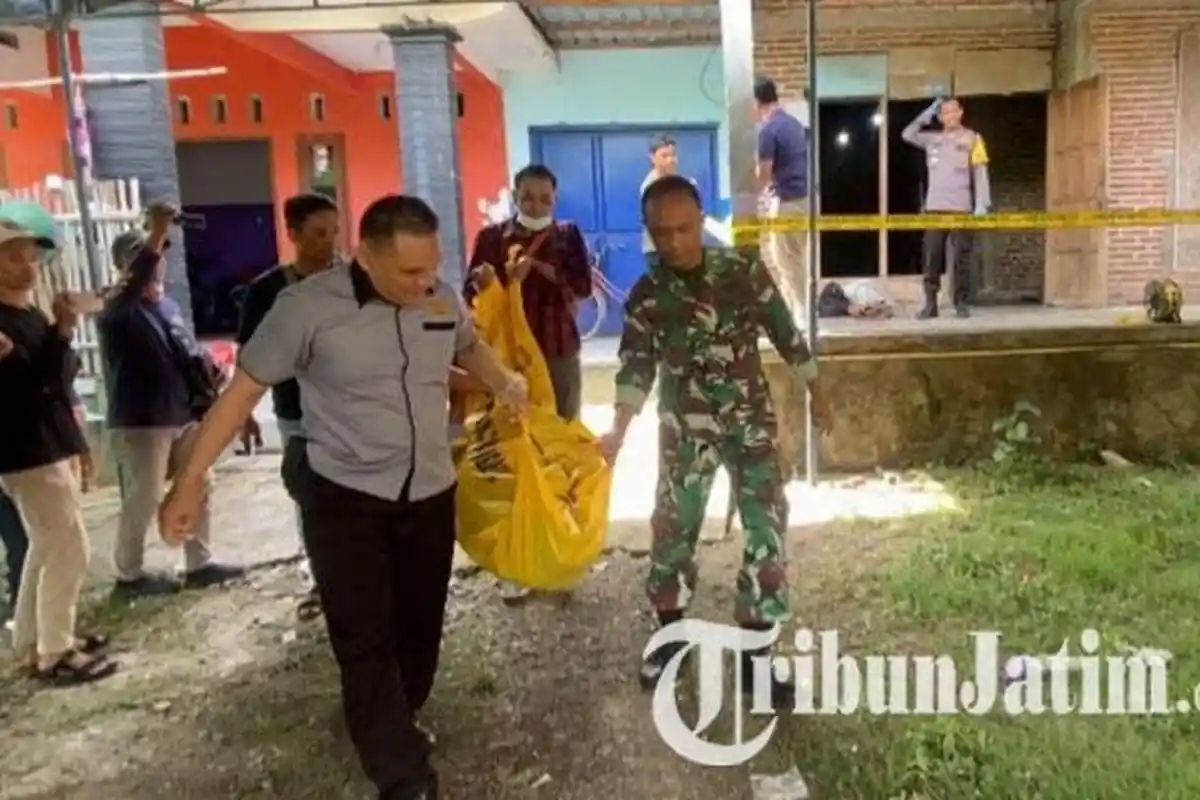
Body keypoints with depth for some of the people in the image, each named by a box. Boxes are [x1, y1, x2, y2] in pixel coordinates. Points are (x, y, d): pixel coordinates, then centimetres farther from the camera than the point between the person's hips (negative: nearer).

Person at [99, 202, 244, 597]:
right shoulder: (118, 308, -11)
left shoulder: (168, 304, 14)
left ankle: (200, 563, 22)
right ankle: (129, 573, 16)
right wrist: (157, 233, -44)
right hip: (141, 422, -8)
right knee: (142, 499, -1)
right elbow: (135, 282, -33)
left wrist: (207, 369, 6)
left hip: (184, 415, 8)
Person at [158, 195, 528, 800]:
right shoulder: (308, 306, -17)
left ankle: (390, 728, 39)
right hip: (344, 498, -4)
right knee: (365, 642, -3)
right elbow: (243, 391, -11)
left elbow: (469, 348, 21)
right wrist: (190, 479, -11)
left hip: (430, 494, 5)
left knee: (420, 628, 15)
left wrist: (505, 386, 11)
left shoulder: (443, 299, -4)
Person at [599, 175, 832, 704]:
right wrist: (619, 431, -25)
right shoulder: (646, 295, -7)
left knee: (767, 527, -3)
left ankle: (753, 658, 10)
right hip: (684, 428, 0)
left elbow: (785, 333, 2)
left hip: (750, 421, 0)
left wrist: (815, 395, 8)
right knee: (672, 526, 9)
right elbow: (636, 366, -11)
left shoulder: (744, 271, -7)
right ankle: (670, 638, 32)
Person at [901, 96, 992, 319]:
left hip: (961, 208, -2)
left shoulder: (972, 138, 5)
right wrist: (929, 113, 9)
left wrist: (982, 204, -10)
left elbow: (980, 173, 0)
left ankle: (961, 303, 6)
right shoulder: (932, 139, 15)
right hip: (934, 207, 2)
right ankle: (930, 304, 2)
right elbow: (907, 134, 12)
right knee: (932, 257, 0)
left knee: (961, 257, 0)